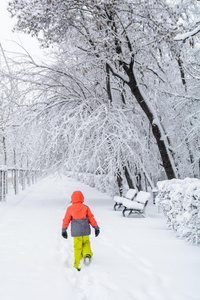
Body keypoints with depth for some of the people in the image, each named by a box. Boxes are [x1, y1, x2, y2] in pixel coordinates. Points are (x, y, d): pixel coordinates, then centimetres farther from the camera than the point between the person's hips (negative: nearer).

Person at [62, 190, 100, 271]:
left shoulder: (70, 209, 0)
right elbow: (91, 218, 3)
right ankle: (87, 255, -8)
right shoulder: (86, 208, 2)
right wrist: (96, 228, 9)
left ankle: (78, 265, 5)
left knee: (77, 248, 6)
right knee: (86, 243, 20)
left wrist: (64, 230, 14)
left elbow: (66, 220, 4)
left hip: (76, 232, -1)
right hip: (85, 231, 1)